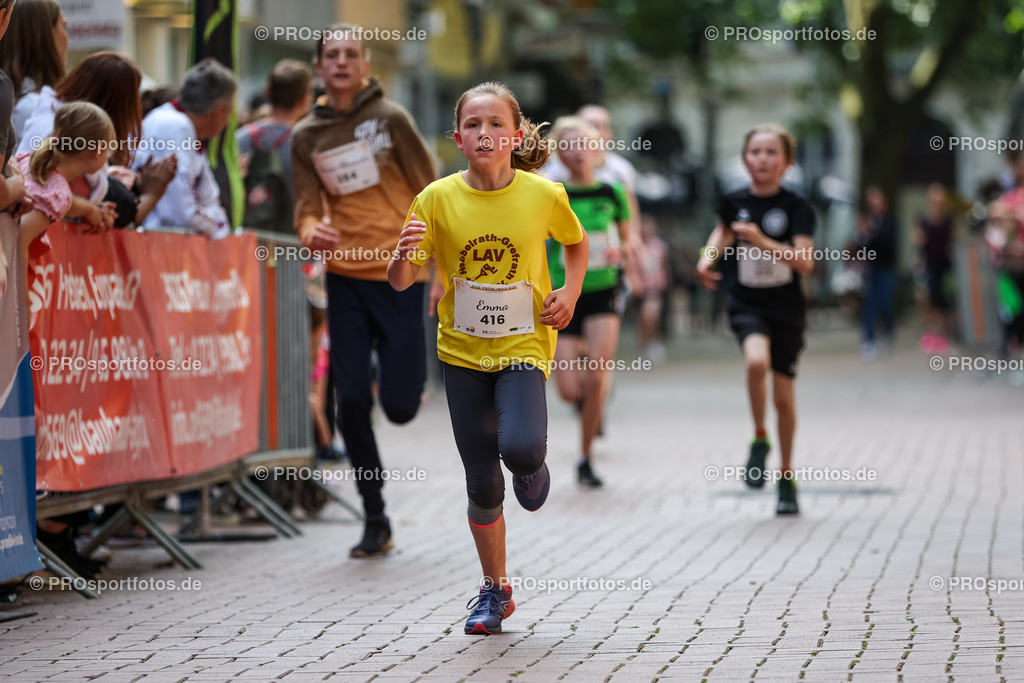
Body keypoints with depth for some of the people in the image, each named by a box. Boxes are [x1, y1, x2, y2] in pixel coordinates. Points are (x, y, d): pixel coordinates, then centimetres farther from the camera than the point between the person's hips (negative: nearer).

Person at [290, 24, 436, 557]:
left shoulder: (389, 118, -3)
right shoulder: (306, 136, 7)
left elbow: (429, 193, -2)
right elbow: (307, 208, 2)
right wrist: (311, 232, -22)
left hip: (400, 274, -3)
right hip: (345, 277, 3)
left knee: (399, 407, -6)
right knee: (350, 402, -4)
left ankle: (409, 373, 33)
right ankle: (375, 522, 10)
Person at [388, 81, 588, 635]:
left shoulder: (543, 195, -7)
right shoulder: (438, 199, -7)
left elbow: (578, 242, 14)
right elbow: (399, 282, -7)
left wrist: (571, 293, -2)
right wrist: (404, 254, -28)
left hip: (524, 346, -1)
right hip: (462, 350, 1)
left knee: (519, 447, -27)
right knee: (482, 482, 4)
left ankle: (531, 464, 12)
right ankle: (495, 590, 23)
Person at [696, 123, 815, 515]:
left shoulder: (796, 208, -8)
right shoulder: (735, 202, 1)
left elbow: (805, 262, -18)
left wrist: (762, 242, -29)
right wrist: (707, 257, 9)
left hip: (786, 308, 0)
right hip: (746, 304, 1)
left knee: (783, 395, 5)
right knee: (756, 361, -30)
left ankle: (787, 477, 22)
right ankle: (759, 440, -8)